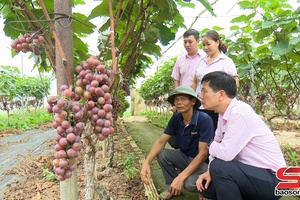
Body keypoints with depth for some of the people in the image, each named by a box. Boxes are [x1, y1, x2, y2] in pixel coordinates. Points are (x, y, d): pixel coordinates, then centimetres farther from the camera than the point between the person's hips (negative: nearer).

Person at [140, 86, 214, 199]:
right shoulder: (176, 118, -8)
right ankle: (172, 187, 5)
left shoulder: (204, 120, -26)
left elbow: (203, 153, -27)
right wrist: (146, 162, -26)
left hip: (203, 161, -5)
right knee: (162, 154, -18)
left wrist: (181, 177, -34)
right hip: (185, 156, 6)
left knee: (189, 183, -32)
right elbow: (161, 141, -8)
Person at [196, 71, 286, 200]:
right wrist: (210, 171, -4)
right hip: (250, 172, 9)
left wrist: (212, 146, -9)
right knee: (207, 186, 7)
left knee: (219, 167, -28)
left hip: (271, 180, -9)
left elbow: (225, 153, -30)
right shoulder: (225, 113, 1)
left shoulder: (240, 113, -27)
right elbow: (218, 144, 9)